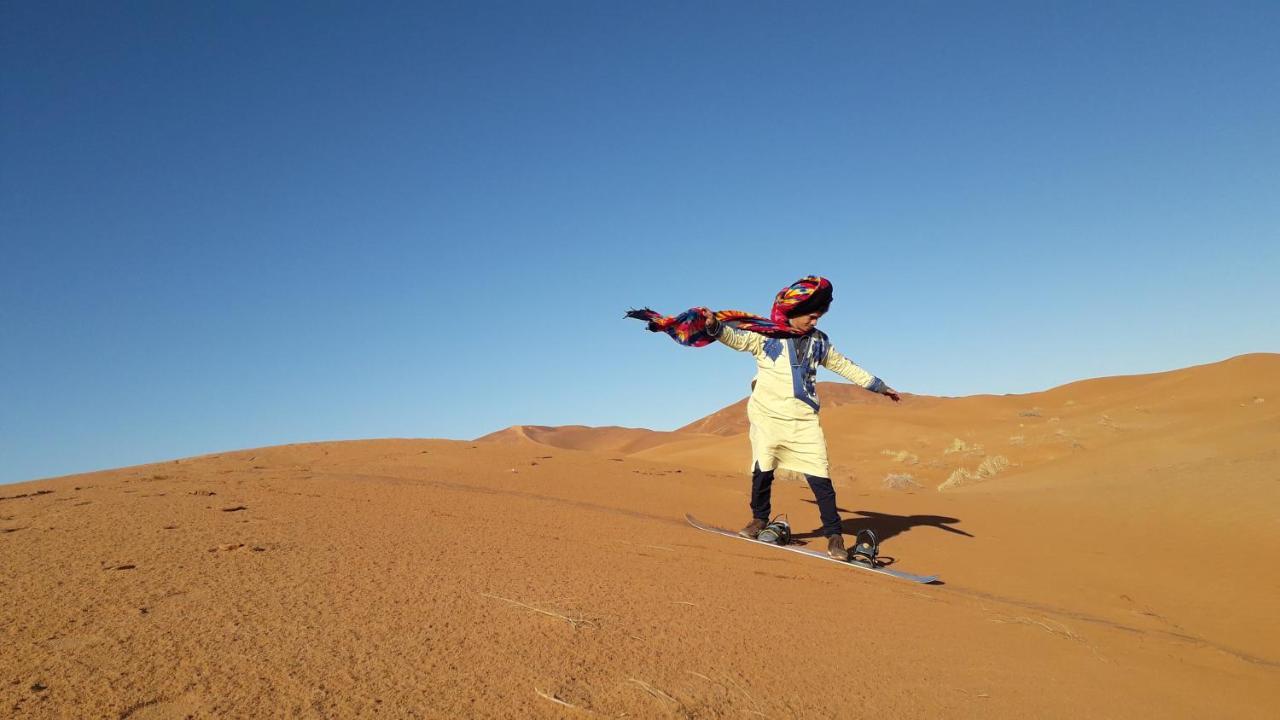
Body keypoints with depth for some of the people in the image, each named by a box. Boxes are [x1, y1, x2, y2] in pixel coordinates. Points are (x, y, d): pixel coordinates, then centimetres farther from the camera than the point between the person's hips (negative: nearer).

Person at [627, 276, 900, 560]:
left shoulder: (818, 341, 9)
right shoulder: (763, 334, -5)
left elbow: (845, 366, 20)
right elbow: (732, 335, -18)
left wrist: (879, 386, 27)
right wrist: (712, 325, -40)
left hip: (804, 421, 2)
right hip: (768, 418, -2)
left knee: (820, 478, -3)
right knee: (762, 471, 3)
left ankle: (834, 536, 9)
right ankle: (759, 519, 28)